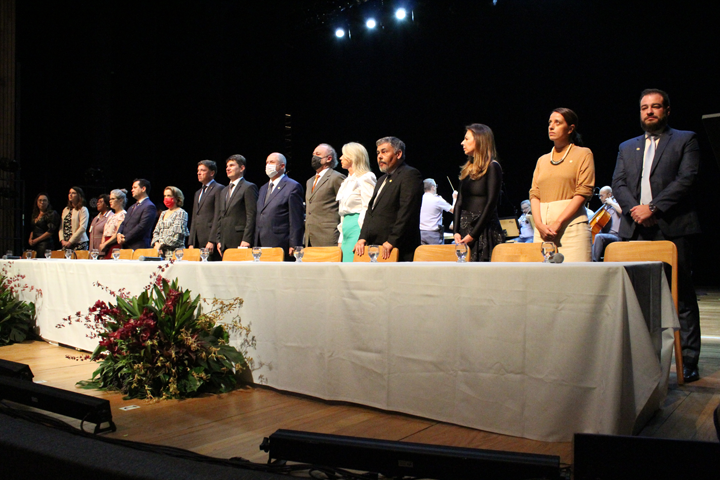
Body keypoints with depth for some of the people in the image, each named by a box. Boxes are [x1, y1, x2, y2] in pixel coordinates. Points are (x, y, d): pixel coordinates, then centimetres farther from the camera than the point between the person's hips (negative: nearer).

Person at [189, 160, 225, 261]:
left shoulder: (219, 189, -2)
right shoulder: (198, 192, 25)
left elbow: (218, 217, -11)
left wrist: (212, 241, -18)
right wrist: (191, 243, 15)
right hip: (197, 242, 8)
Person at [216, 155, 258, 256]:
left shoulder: (249, 187, -2)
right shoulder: (223, 192, 23)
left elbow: (251, 216, -10)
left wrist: (246, 240, -17)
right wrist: (218, 240, 13)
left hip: (240, 243, -7)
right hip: (224, 245, 7)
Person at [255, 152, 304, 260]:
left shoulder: (293, 187, -3)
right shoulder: (263, 188, 22)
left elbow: (296, 221, -8)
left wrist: (293, 246, -13)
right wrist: (256, 245, 16)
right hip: (261, 245, 7)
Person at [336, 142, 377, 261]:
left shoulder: (365, 178, -5)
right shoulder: (347, 181, 23)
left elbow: (368, 209, -12)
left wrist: (362, 238, -19)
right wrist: (341, 240, 18)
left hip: (357, 229, -8)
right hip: (347, 231, 8)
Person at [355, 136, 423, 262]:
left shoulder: (410, 175, -6)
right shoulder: (382, 180, 24)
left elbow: (407, 213, -16)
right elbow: (370, 211, 21)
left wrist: (392, 241, -20)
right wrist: (362, 238, 7)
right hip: (374, 249, 8)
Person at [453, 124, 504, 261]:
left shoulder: (492, 167, -6)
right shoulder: (468, 168, 15)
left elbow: (491, 204, -13)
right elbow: (460, 202, 11)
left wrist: (473, 235, -15)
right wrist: (456, 231, -1)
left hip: (485, 231, -7)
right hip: (465, 229, 7)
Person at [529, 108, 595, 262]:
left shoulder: (583, 154, 6)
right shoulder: (542, 160, 20)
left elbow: (583, 192, -4)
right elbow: (534, 194, 11)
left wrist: (558, 222, -14)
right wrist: (539, 224, -6)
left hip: (571, 224, -4)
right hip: (542, 228, 4)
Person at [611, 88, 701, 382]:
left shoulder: (685, 140, 8)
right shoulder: (627, 148, 20)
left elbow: (687, 179, -5)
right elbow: (618, 183, 9)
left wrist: (653, 208, -14)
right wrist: (634, 209, -9)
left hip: (673, 228, -4)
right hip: (635, 229, 4)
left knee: (681, 296, -1)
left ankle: (688, 360, 5)